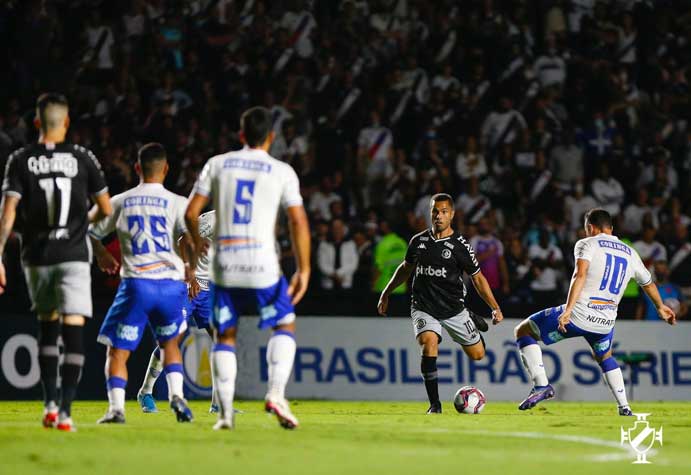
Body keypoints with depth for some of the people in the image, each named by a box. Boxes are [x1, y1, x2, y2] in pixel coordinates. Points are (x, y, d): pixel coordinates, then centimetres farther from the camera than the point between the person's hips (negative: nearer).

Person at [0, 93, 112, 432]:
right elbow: (106, 209, 6)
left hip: (37, 256, 2)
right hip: (73, 256, -2)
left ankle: (50, 403, 16)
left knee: (47, 328, 20)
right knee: (73, 332, -4)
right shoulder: (82, 158, 1)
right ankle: (65, 411, -15)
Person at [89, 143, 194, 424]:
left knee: (118, 350, 8)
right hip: (172, 284, 1)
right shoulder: (177, 203, 2)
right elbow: (191, 241, -12)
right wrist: (190, 269, 5)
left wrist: (102, 256, 37)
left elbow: (90, 234, 18)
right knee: (169, 342, 24)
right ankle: (176, 396, 5)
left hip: (136, 284, -1)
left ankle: (116, 407, -10)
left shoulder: (120, 202, 8)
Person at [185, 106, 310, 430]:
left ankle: (225, 412, 4)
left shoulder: (218, 164, 8)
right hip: (262, 263, -2)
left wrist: (198, 243, 25)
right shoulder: (282, 172, 3)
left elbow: (191, 213, 6)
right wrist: (303, 270, 3)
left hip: (224, 262, 2)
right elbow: (298, 222, -3)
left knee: (224, 336, 13)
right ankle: (276, 393, -5)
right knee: (284, 325, 15)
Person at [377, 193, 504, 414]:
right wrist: (386, 294, 21)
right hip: (423, 308, 0)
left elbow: (478, 278, -3)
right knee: (429, 343, -28)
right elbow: (406, 268, 18)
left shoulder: (460, 245, -10)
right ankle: (435, 404, -21)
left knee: (477, 354, 6)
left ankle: (472, 321, 42)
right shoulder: (418, 241, -1)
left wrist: (495, 308, -10)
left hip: (453, 309, 0)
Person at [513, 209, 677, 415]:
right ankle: (624, 408, 29)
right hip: (606, 321, 6)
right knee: (604, 357, 37)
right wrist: (660, 307, 51)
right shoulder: (630, 253, 16)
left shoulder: (586, 244, 1)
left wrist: (568, 310, -26)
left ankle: (541, 385, -4)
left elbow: (580, 275, -18)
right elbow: (648, 284, 32)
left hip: (579, 314, -6)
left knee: (522, 331, 10)